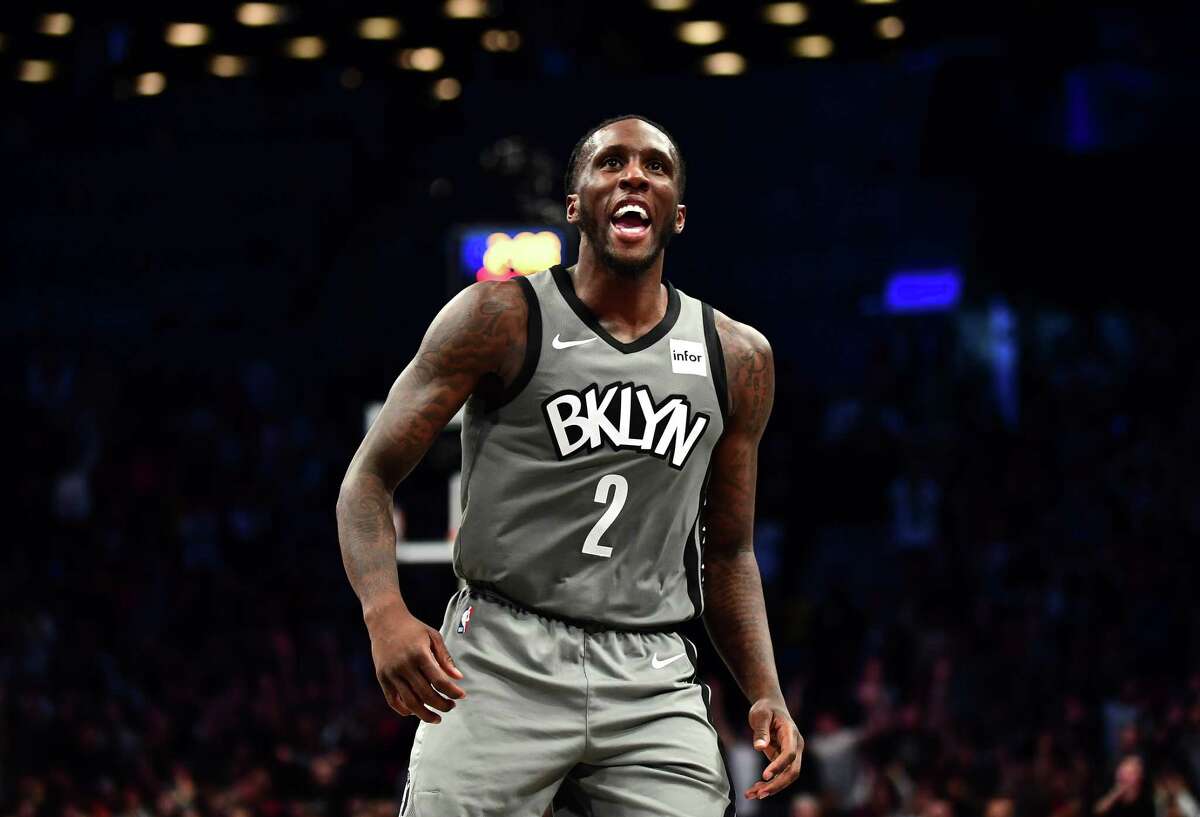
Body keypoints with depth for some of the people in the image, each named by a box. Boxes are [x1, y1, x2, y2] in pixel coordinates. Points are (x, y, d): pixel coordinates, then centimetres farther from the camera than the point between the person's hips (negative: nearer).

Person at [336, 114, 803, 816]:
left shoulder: (738, 359, 11)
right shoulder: (501, 318, -1)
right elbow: (370, 478, -2)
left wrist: (767, 694, 6)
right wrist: (386, 612, -20)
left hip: (653, 682, 3)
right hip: (501, 665, -3)